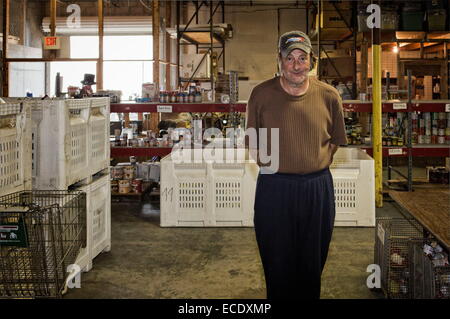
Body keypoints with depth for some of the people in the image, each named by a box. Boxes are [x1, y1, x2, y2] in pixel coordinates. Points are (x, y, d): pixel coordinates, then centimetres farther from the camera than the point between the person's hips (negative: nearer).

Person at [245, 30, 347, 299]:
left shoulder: (328, 96, -1)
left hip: (317, 188, 2)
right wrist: (268, 162, -2)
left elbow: (336, 140, 12)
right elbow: (253, 141, 6)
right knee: (277, 263, 10)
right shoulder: (262, 94, -5)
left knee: (312, 262, 16)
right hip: (274, 188, -1)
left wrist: (317, 163, 3)